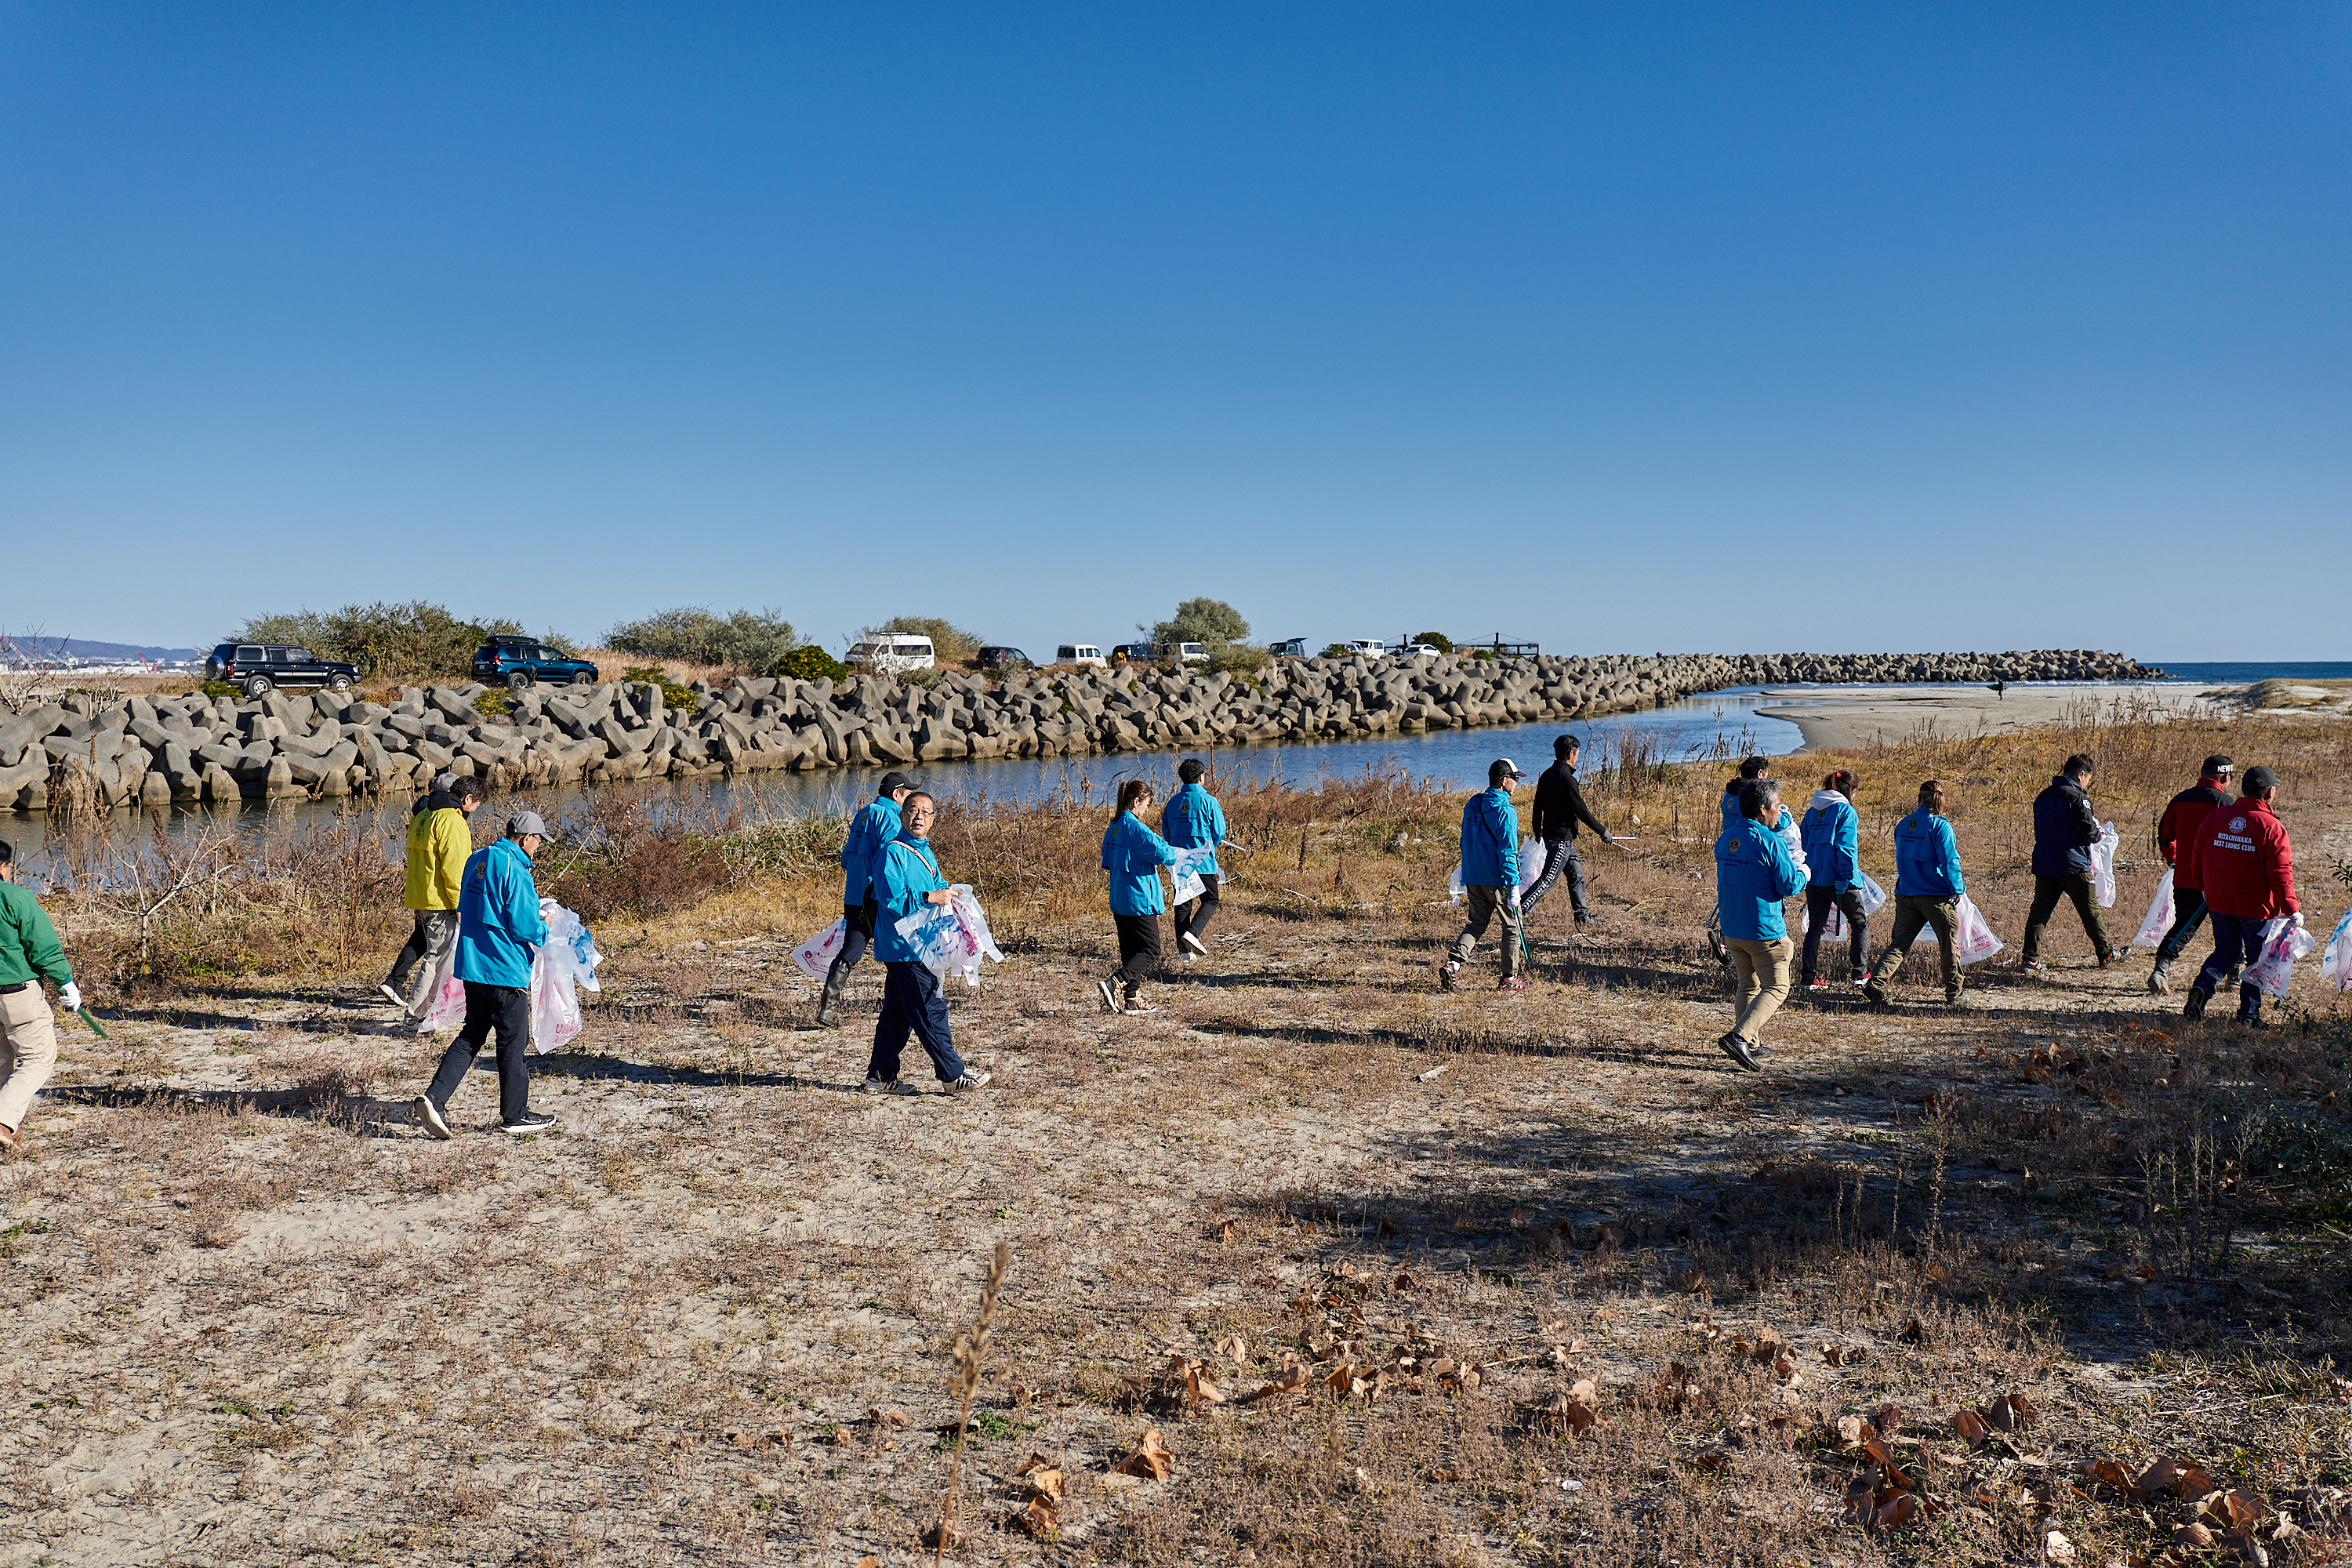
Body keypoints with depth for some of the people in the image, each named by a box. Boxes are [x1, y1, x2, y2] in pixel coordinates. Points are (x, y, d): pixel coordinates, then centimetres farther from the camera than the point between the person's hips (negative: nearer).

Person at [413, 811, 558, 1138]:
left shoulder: (477, 860, 10)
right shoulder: (515, 870, -17)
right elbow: (523, 926, -21)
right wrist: (543, 927, 1)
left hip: (472, 965, 8)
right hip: (505, 970, -8)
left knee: (472, 1035, 16)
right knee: (514, 1041, 5)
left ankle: (434, 1098, 2)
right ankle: (515, 1115, 16)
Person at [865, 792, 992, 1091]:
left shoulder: (925, 852, 15)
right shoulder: (893, 853, -14)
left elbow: (938, 885, 24)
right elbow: (891, 898, -21)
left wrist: (947, 893, 3)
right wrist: (929, 898, -21)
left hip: (920, 946, 10)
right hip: (904, 947, -10)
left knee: (898, 1012, 13)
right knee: (930, 1011, -5)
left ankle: (881, 1075, 20)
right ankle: (953, 1075, 0)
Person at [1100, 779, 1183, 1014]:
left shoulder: (1114, 827, 10)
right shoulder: (1134, 827, -17)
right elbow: (1160, 852, -21)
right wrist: (1174, 854, 1)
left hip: (1119, 899, 9)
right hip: (1139, 900, -9)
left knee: (1131, 949, 14)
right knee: (1150, 950, -2)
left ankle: (1132, 999, 16)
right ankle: (1113, 983, -15)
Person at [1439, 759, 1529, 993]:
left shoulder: (1472, 805, 8)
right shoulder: (1505, 811, -16)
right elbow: (1507, 851, -20)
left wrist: (1465, 881, 20)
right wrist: (1513, 886, -18)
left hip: (1473, 878, 7)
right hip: (1497, 880, -7)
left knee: (1477, 924, 15)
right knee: (1512, 927, 9)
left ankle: (1452, 963, -4)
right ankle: (1510, 978, 14)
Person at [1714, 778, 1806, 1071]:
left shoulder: (1725, 838, 7)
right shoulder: (1770, 842, -16)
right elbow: (1790, 886, -13)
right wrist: (1804, 874, 6)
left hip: (1732, 927, 7)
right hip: (1764, 929, -7)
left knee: (1748, 985, 19)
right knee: (1776, 988, 1)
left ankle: (1750, 1044, 20)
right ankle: (1739, 1037, -15)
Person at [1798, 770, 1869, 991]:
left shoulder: (1812, 812, 11)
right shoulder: (1845, 811, -9)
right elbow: (1846, 848, -16)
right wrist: (1844, 880, -17)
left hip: (1813, 879, 6)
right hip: (1837, 879, -6)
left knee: (1815, 927, 9)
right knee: (1860, 923, 12)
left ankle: (1810, 978, 5)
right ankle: (1860, 974, 14)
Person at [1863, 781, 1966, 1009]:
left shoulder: (1903, 825, 7)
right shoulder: (1940, 826, -12)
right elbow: (1949, 861, -15)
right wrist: (1957, 889, -5)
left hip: (1906, 895, 5)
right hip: (1937, 896, -5)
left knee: (1899, 944, 4)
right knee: (1949, 946, 10)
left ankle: (1875, 983, -14)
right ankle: (1953, 996, 18)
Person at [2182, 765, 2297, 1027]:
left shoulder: (2217, 816, 2)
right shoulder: (2271, 826, -12)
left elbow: (2199, 855, 10)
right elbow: (2281, 873, -15)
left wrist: (2205, 888, 23)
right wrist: (2292, 909, -11)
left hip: (2219, 903, 4)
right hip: (2256, 906, -4)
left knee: (2226, 951, 18)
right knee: (2257, 958, 9)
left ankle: (2202, 987, -5)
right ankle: (2248, 1012, 10)